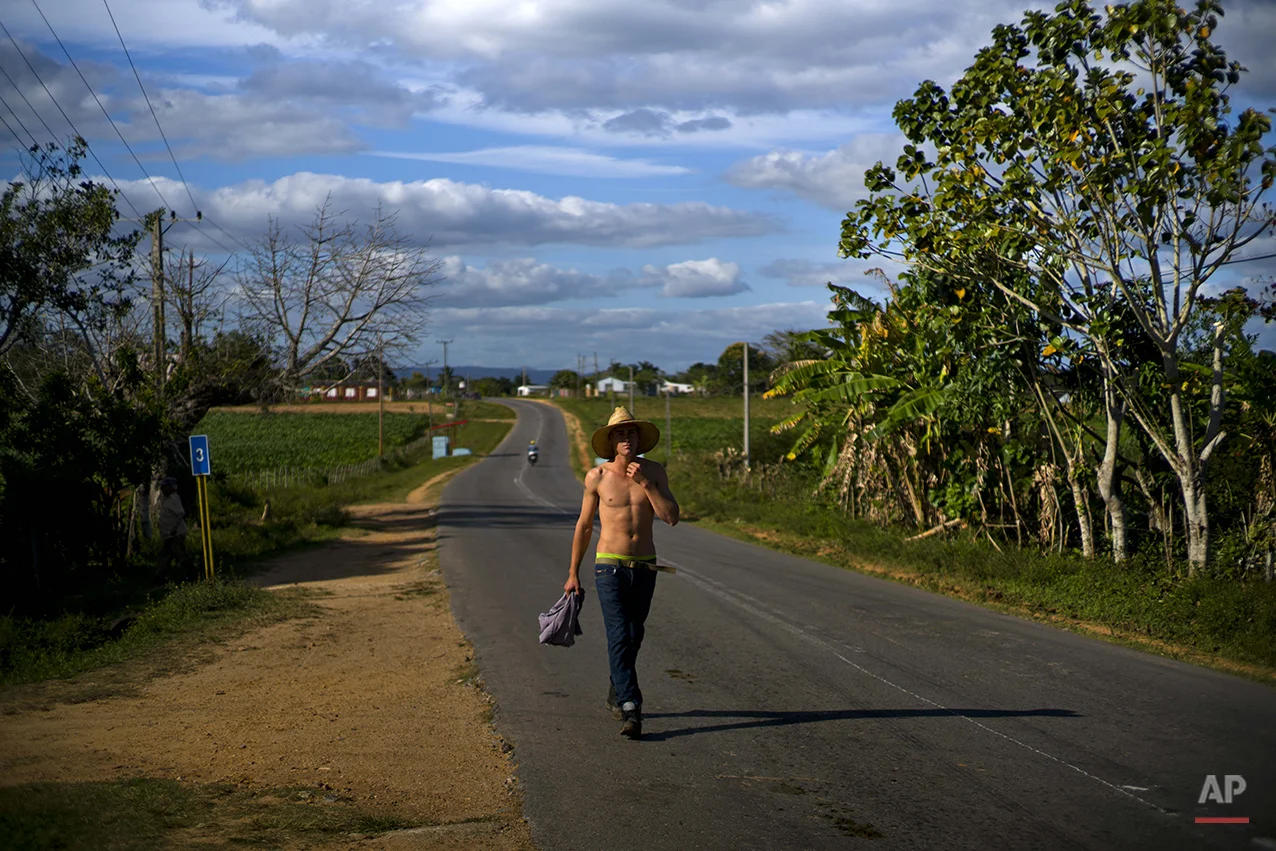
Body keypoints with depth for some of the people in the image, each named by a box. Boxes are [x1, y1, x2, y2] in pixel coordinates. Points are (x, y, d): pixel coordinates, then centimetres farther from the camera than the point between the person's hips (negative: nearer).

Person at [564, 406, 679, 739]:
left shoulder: (654, 472, 1)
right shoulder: (597, 477, -3)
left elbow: (671, 517, -9)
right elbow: (584, 525, 7)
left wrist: (645, 482, -17)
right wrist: (573, 573, 9)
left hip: (645, 567, 3)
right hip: (610, 566, -3)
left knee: (633, 637, 14)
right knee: (619, 637, -14)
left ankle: (616, 695, 36)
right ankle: (630, 710, -18)